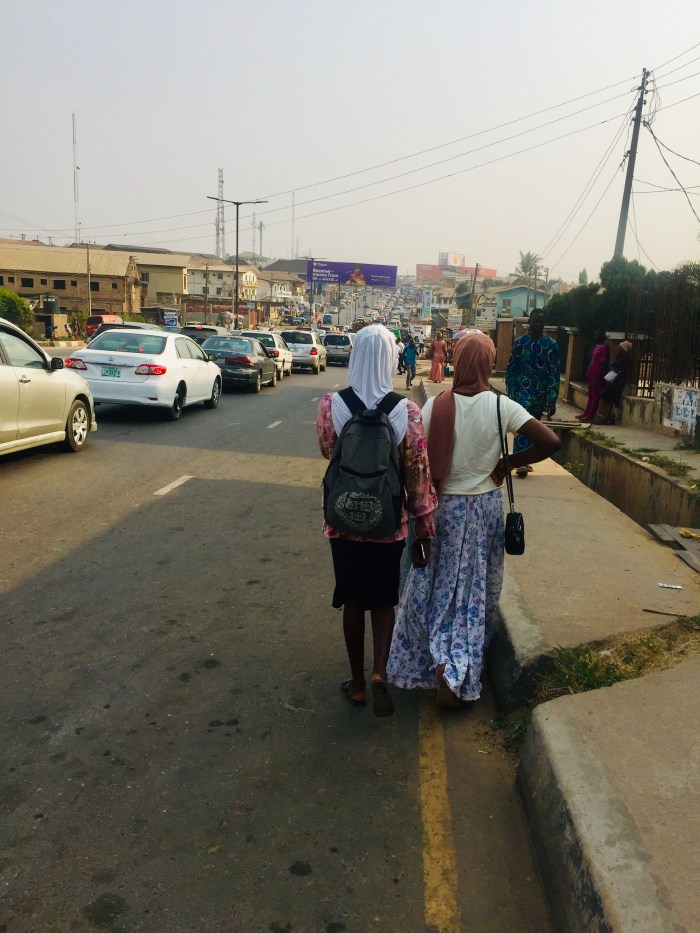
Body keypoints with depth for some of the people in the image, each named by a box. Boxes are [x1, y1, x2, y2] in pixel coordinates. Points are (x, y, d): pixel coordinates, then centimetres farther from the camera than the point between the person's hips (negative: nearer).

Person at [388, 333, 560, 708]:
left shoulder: (435, 405, -11)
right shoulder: (501, 406, -12)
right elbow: (551, 442, -17)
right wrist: (509, 463, -4)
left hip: (444, 506, 0)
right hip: (485, 507, 0)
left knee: (434, 586, 18)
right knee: (474, 589, 12)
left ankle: (440, 660, 16)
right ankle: (459, 672, 12)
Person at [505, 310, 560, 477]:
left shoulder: (551, 345, 1)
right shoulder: (520, 342, 0)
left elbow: (554, 373, -1)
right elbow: (511, 369, 1)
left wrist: (552, 399, -7)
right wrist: (511, 393, -6)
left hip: (541, 393, 3)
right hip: (522, 390, -3)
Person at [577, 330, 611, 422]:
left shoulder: (604, 347, -13)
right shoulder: (597, 346, 16)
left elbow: (603, 363, -18)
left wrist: (598, 377, -21)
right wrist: (588, 372, 19)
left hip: (598, 376, -9)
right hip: (592, 375, 9)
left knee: (595, 395, -5)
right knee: (590, 395, 13)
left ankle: (590, 415, -4)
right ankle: (586, 413, 20)